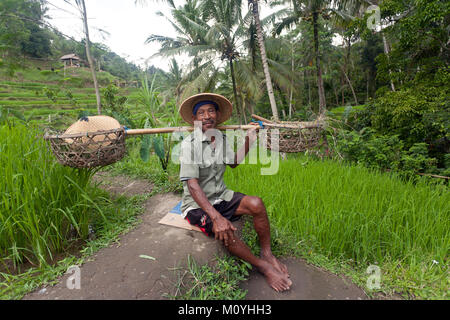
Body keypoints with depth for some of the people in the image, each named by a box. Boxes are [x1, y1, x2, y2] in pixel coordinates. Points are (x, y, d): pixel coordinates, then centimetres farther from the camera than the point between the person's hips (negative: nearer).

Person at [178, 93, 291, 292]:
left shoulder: (221, 138, 3)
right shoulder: (189, 143, -19)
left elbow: (233, 162, 20)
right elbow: (192, 185, -26)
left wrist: (249, 141, 6)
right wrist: (216, 217, -36)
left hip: (220, 196, 6)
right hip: (197, 204, -6)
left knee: (256, 204, -18)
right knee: (224, 230, -32)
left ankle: (267, 254, 1)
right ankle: (263, 267, -8)